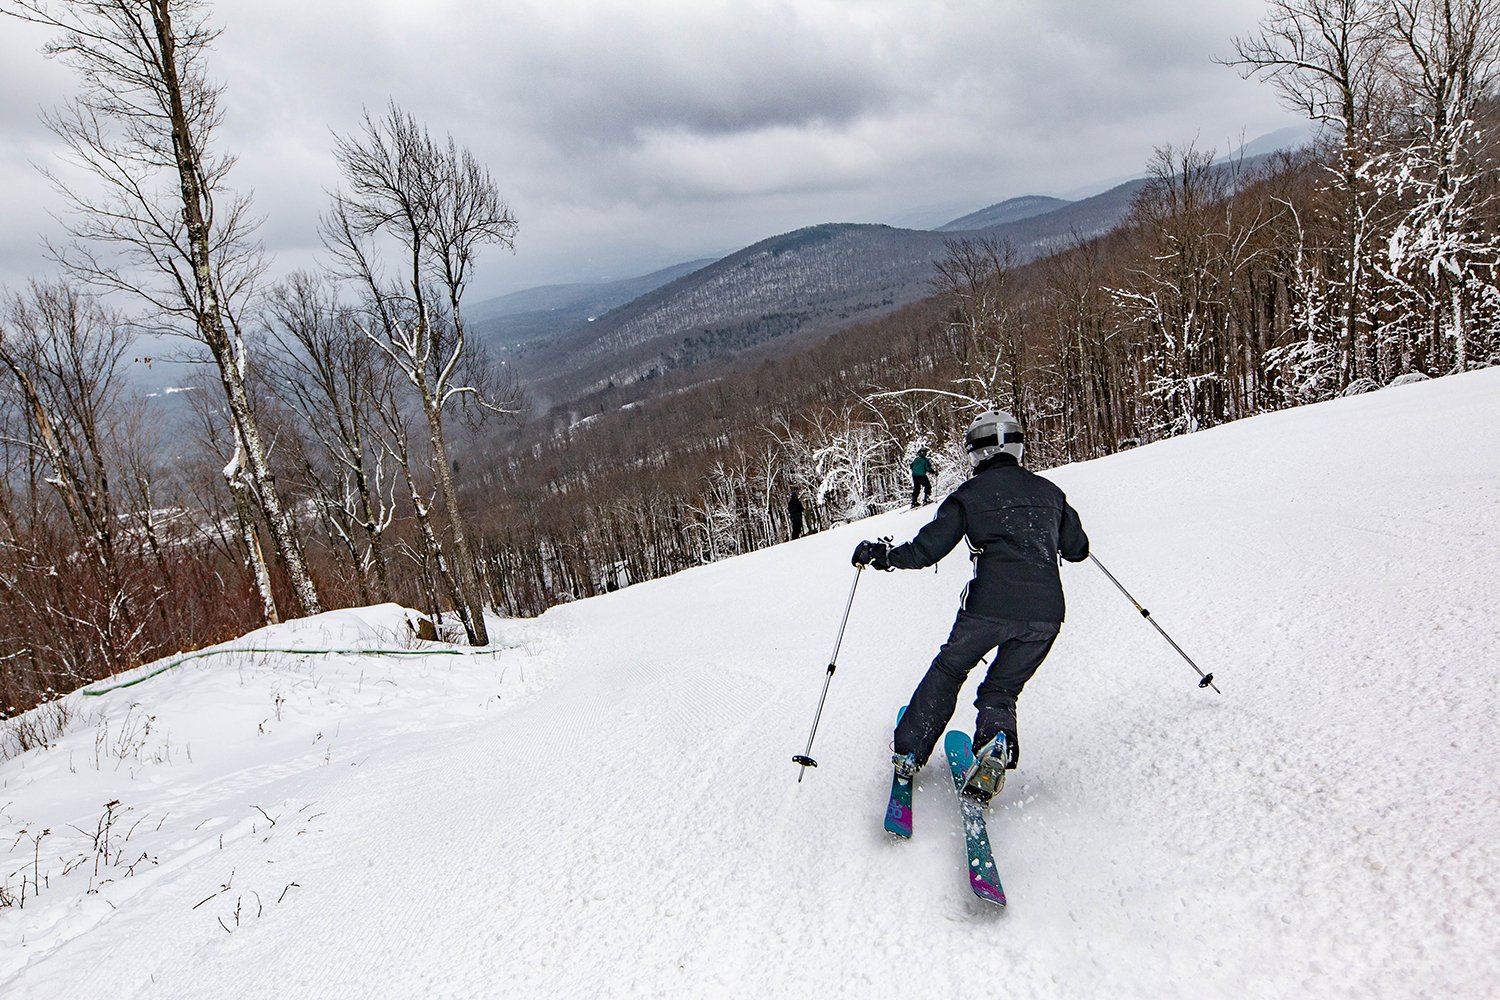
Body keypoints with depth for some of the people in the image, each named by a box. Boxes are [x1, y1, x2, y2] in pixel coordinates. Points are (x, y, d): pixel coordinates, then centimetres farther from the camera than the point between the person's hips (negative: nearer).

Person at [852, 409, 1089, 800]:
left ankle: (909, 752, 25)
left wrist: (880, 555, 17)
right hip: (1046, 613, 3)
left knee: (948, 671, 20)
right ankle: (996, 744, -8)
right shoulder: (1049, 491, 15)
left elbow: (925, 550, 1)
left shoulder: (969, 495, 3)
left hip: (990, 606, -3)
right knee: (1002, 688, 20)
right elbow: (1078, 549, 24)